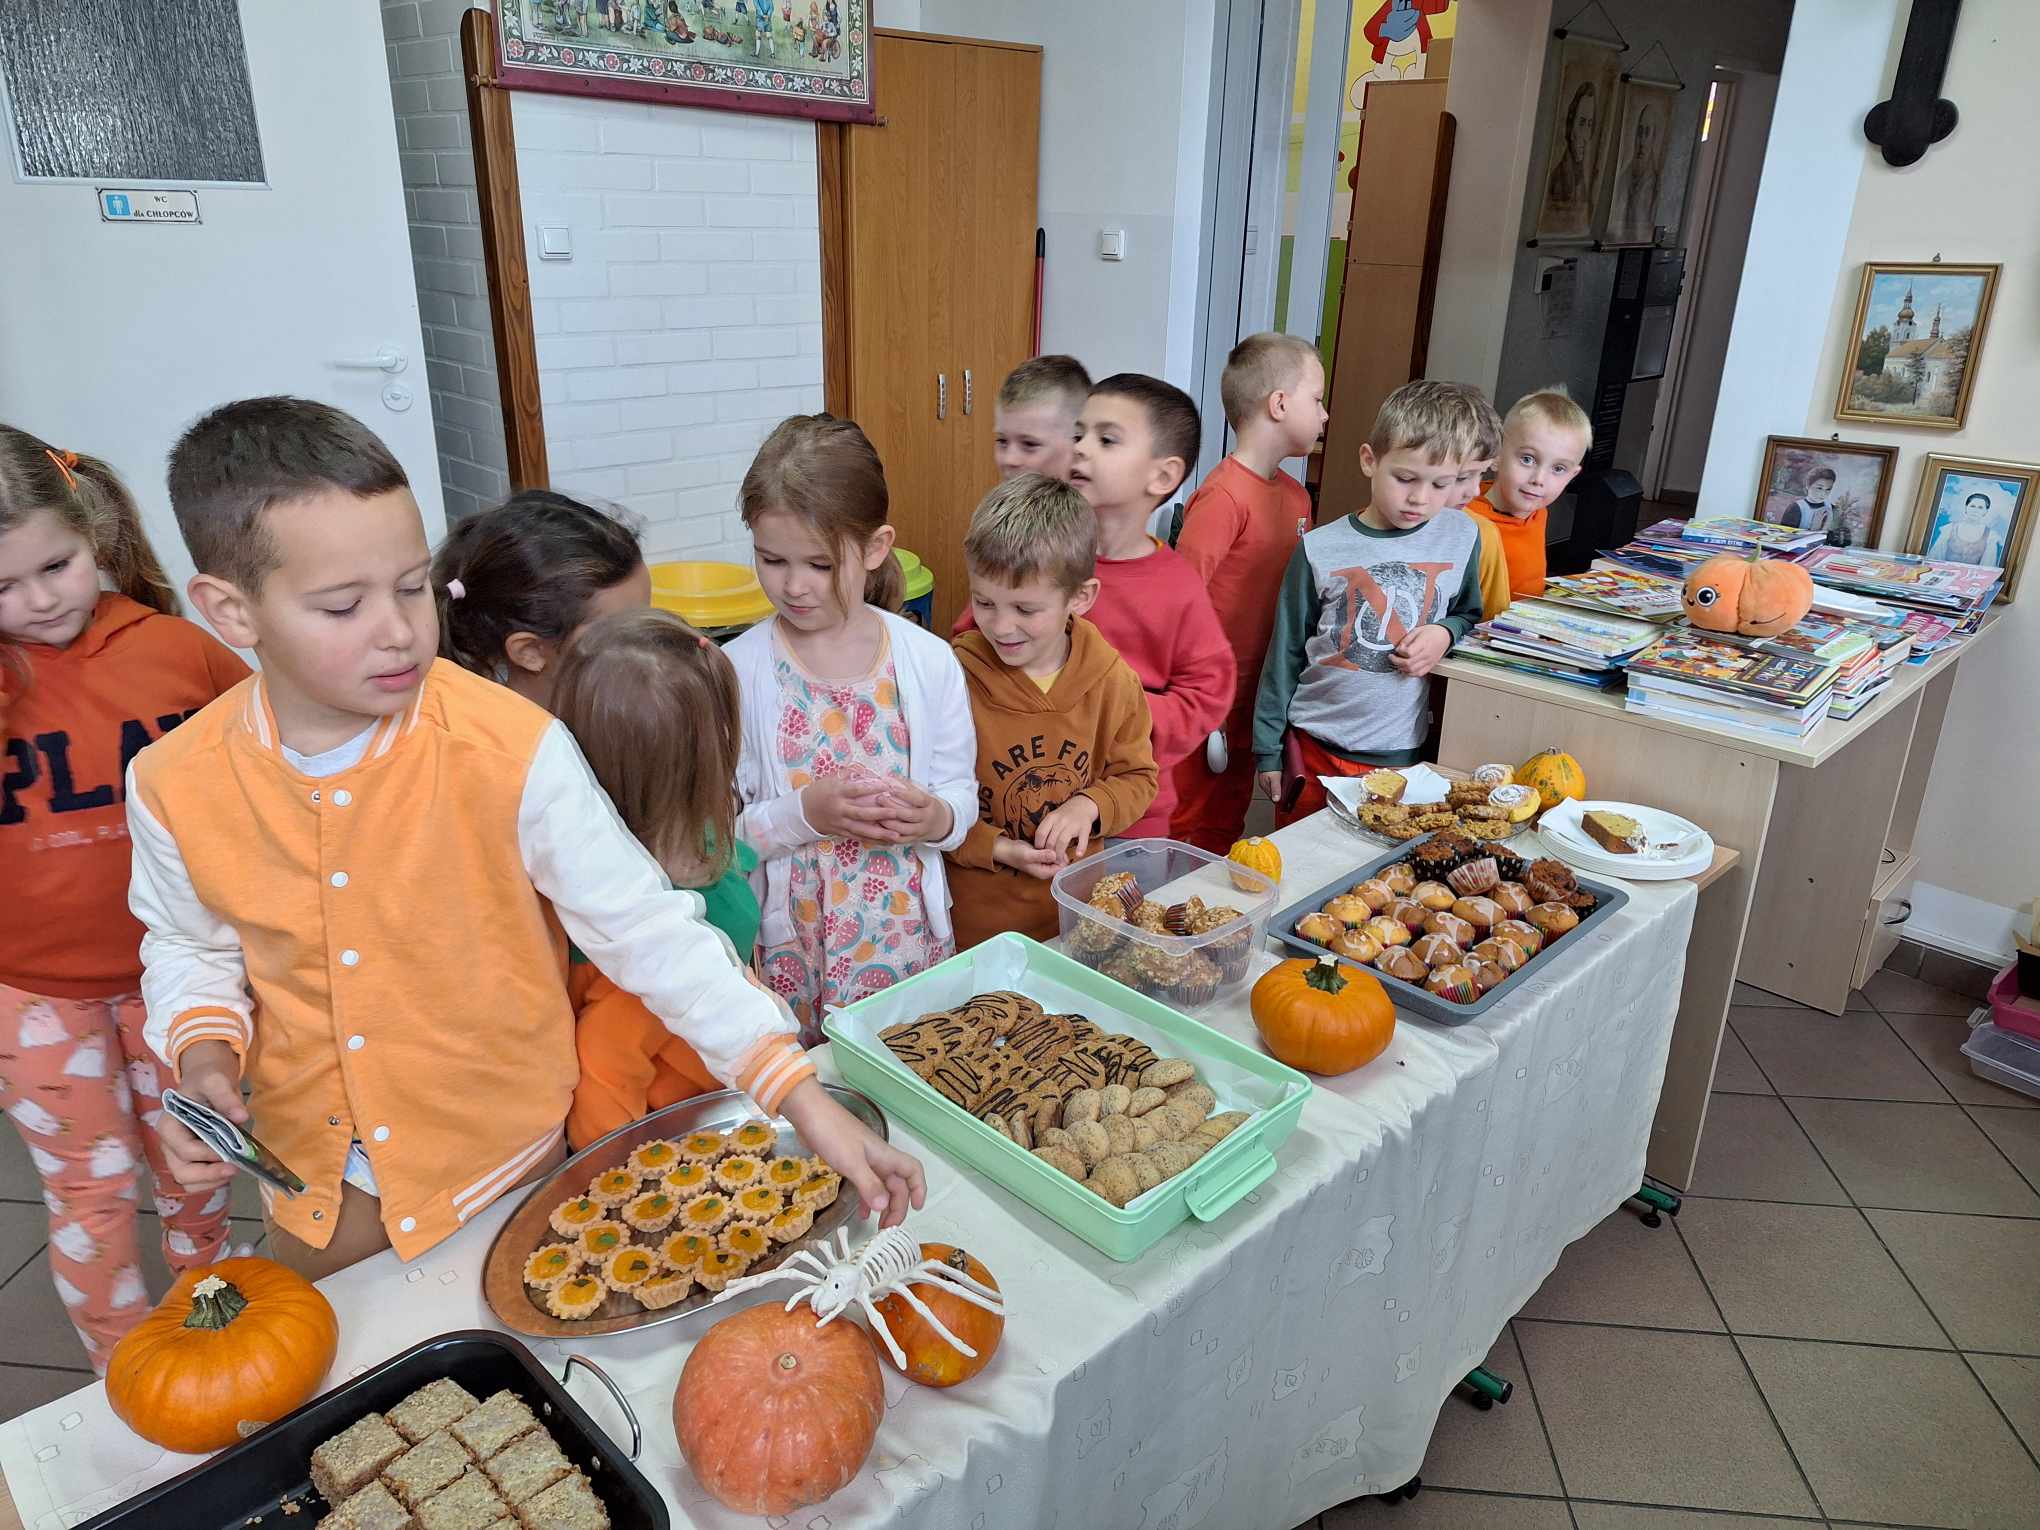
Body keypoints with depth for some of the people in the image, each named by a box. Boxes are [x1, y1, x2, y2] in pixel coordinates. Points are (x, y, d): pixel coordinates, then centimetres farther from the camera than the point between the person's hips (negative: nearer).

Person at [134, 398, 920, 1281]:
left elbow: (649, 931, -21)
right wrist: (204, 1060, -15)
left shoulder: (514, 752, -24)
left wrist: (805, 1101, -25)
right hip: (314, 1179, 3)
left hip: (501, 1160, -2)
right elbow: (192, 949, 6)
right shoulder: (175, 786, -13)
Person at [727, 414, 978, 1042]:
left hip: (908, 937, 2)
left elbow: (961, 791, 2)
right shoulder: (738, 670, -11)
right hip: (788, 946, -1)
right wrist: (803, 813, -25)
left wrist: (937, 818, -19)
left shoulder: (930, 661, -5)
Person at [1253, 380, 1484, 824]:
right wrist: (1267, 749, 3)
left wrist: (1446, 633, -7)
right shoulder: (1321, 549, -6)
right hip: (1317, 749, -1)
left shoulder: (1462, 537, -1)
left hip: (1406, 751, 1)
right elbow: (1286, 654, 1)